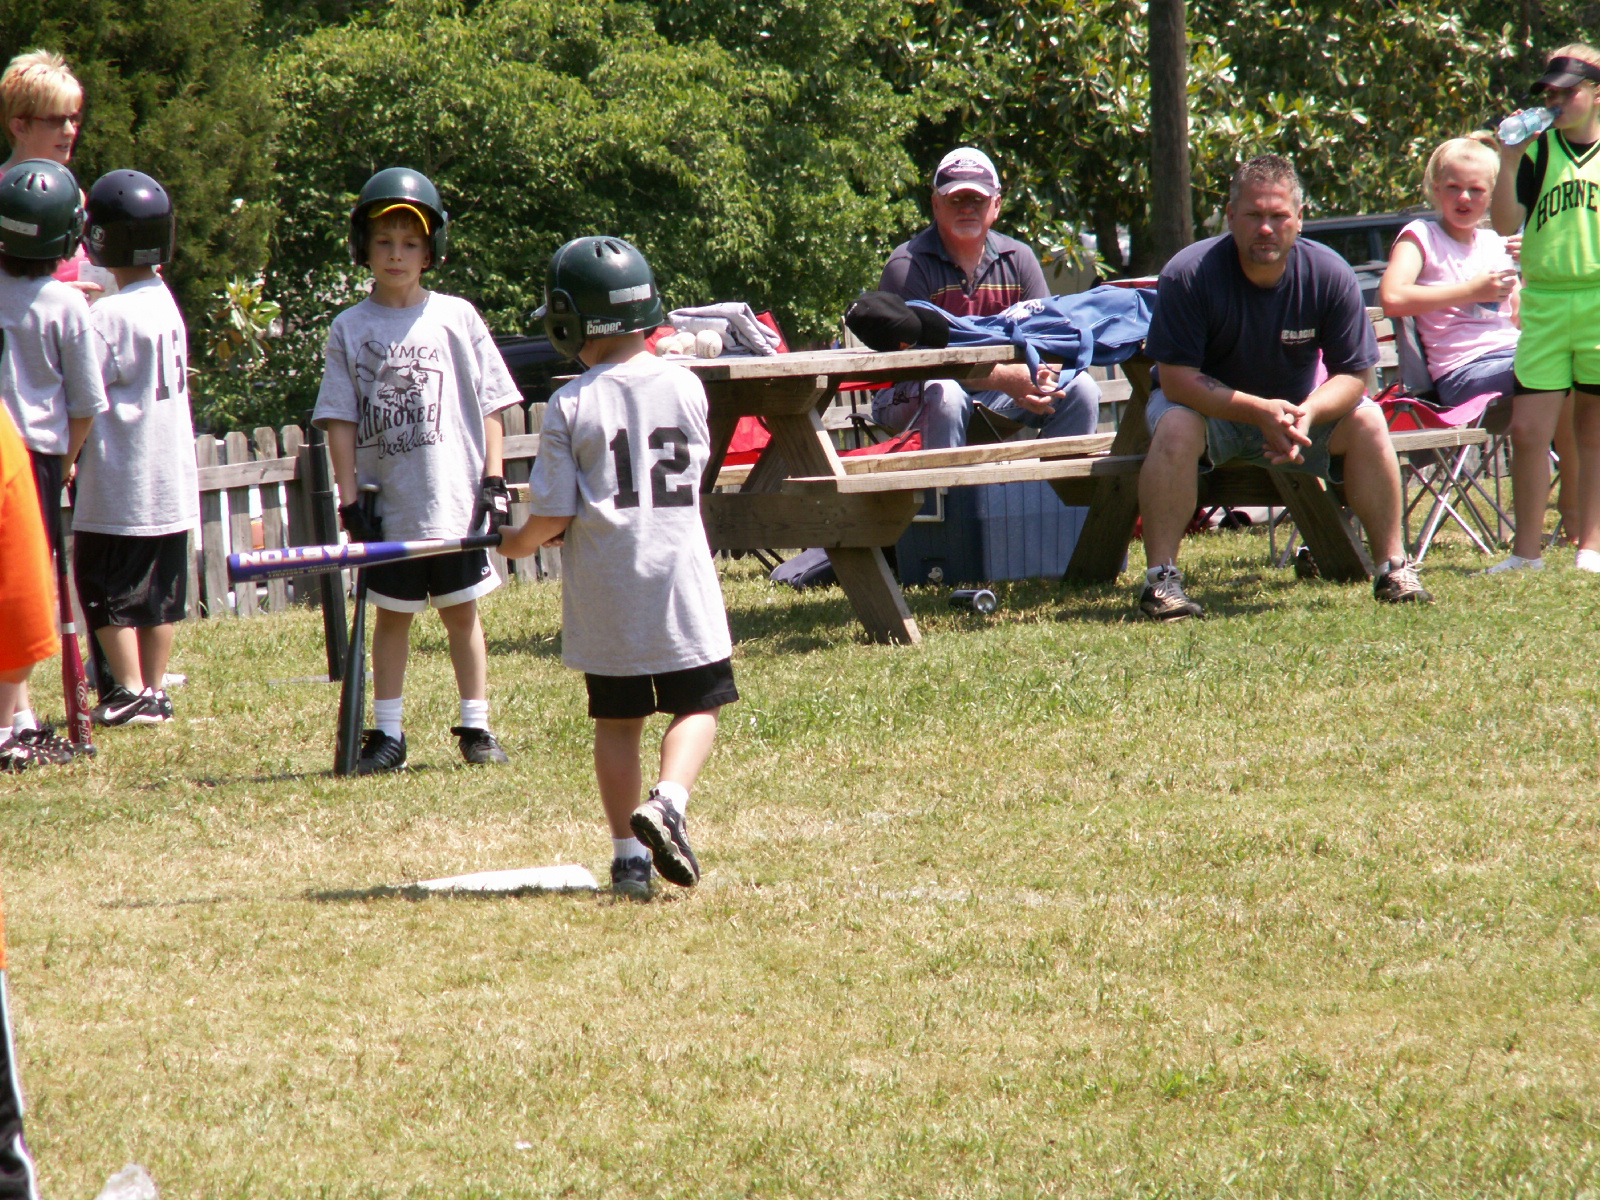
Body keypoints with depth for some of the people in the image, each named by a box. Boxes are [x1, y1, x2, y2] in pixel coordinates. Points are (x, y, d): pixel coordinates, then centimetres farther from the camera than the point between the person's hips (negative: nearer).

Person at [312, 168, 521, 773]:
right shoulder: (350, 329, 2)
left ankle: (476, 728, 14)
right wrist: (349, 498, -6)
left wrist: (493, 480, -3)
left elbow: (490, 404, 4)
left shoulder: (456, 318, 1)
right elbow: (339, 420, 1)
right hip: (387, 506, 0)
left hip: (454, 499, 0)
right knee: (391, 616, 7)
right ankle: (387, 734, 12)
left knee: (461, 610, 7)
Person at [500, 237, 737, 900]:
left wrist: (518, 543, 14)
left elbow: (553, 515, -9)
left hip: (603, 589, 0)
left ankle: (628, 852, 7)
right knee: (696, 704, 10)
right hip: (678, 572, 0)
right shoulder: (685, 387, -1)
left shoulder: (568, 407, -8)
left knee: (616, 720, 11)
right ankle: (669, 799, -16)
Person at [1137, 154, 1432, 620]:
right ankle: (1160, 577, -31)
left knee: (1366, 421, -21)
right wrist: (1260, 412, -37)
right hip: (1211, 402, -3)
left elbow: (1354, 374, -12)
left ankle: (1393, 566, -11)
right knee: (1176, 427, -35)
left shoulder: (1330, 275, -16)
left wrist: (1307, 414, -34)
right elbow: (1177, 379, -26)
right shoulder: (1188, 275, -24)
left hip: (1298, 405, 3)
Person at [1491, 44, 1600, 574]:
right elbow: (1504, 223, -1)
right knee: (1528, 429, -5)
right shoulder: (1538, 151, 6)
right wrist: (1509, 162, -12)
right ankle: (1526, 550, 3)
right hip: (1545, 303, 0)